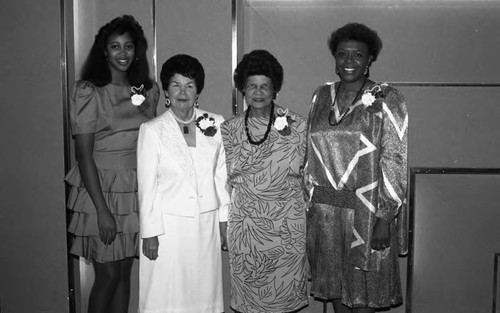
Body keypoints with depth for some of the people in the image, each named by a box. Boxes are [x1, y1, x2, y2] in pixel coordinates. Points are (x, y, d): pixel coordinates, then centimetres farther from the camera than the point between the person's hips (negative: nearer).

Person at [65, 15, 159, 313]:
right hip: (102, 188, -4)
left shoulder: (149, 90, 5)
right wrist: (102, 210, -16)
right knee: (108, 275, 2)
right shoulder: (89, 92, -9)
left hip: (137, 188, 5)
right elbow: (84, 155, -12)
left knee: (125, 271, 13)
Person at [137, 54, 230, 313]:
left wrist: (225, 221, 4)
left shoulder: (215, 124, 1)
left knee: (204, 291, 11)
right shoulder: (152, 130, -5)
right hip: (168, 225, -2)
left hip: (207, 224, 3)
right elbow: (147, 186, -5)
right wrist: (150, 233, -6)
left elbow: (221, 176, 5)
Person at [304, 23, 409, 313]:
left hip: (367, 211, -4)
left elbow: (394, 161, -11)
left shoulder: (387, 100, -7)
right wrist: (310, 200, 9)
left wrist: (385, 216, -14)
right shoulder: (322, 96, 7)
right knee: (334, 281, 16)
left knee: (364, 287, 8)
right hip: (324, 209, 4)